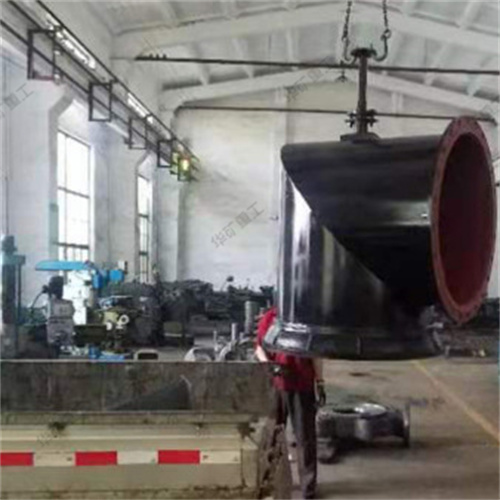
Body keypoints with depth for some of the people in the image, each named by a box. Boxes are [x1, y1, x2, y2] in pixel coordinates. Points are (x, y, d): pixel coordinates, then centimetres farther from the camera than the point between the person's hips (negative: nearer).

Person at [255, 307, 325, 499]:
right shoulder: (269, 318, 4)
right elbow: (259, 347, 7)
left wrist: (320, 384, 1)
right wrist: (270, 365, -12)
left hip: (302, 385, -1)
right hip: (274, 384, 1)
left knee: (305, 435, 1)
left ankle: (308, 484, 7)